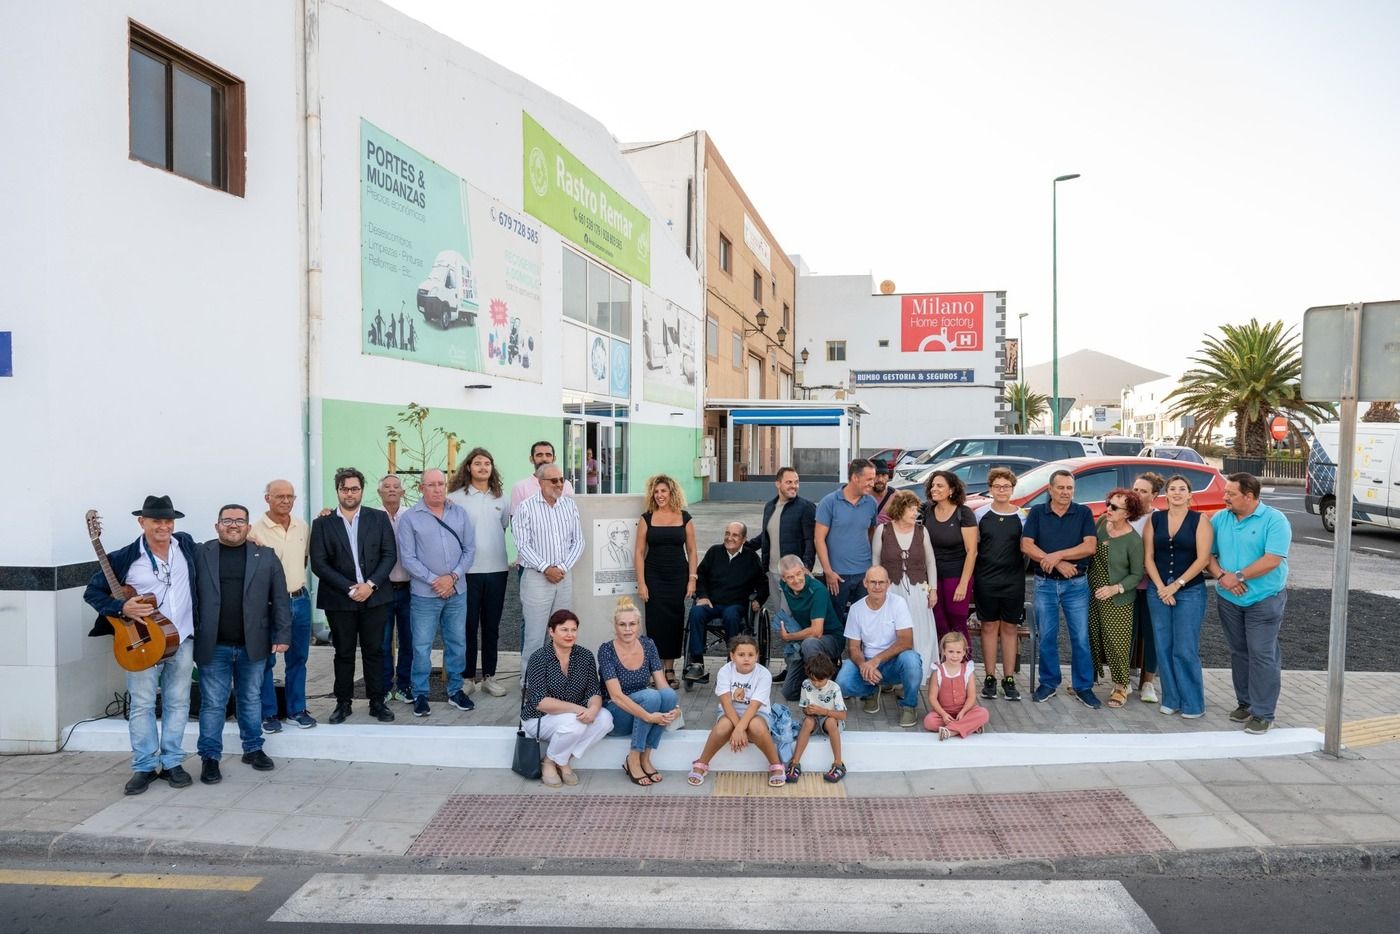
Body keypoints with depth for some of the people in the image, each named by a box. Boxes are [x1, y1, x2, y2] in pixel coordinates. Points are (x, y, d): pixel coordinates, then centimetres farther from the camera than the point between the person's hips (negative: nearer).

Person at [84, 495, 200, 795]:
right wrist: (121, 607, -16)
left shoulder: (186, 545, 1)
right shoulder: (125, 558, -7)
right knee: (142, 705, 4)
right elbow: (92, 592, -2)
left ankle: (172, 762, 20)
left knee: (178, 703, 9)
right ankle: (145, 766, 16)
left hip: (182, 640, 2)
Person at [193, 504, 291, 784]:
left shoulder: (265, 555, 4)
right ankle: (209, 758, 15)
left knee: (251, 699, 13)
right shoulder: (200, 554, 1)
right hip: (213, 645, -1)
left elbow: (280, 598, 3)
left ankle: (253, 749, 26)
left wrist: (282, 635, -2)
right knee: (213, 703, 5)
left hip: (253, 645, 1)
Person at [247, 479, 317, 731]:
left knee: (298, 658, 13)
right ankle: (268, 713, 18)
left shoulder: (303, 527, 7)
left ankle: (297, 709, 25)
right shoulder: (255, 529, -10)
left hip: (300, 600, 5)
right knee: (265, 660, 6)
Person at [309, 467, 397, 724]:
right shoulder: (323, 523, 2)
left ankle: (377, 702, 15)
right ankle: (343, 703, 19)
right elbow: (319, 563, -4)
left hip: (375, 597, 1)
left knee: (374, 651, 6)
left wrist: (371, 584, -12)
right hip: (339, 600, 0)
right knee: (343, 653, 8)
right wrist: (350, 588, -13)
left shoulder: (379, 518, 4)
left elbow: (389, 555, 0)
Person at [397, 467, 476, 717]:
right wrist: (434, 580, -13)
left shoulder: (459, 513, 5)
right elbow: (407, 558, -8)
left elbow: (470, 549, 3)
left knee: (457, 643, 11)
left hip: (457, 591, 3)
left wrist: (453, 577, -9)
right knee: (422, 647, 3)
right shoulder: (409, 518, -4)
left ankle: (455, 690, 24)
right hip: (424, 594, -3)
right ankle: (420, 694, 16)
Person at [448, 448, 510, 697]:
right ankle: (467, 677, 14)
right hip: (467, 570, -3)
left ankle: (489, 676, 19)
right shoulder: (455, 497, -3)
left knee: (491, 626, 9)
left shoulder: (500, 497, 9)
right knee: (468, 626, 3)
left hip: (497, 569, 3)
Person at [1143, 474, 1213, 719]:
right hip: (1158, 591, 3)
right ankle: (1170, 699, 16)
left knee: (1185, 650, -4)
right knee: (1163, 648, 5)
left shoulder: (1199, 521, -2)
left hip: (1190, 592, -3)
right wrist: (1160, 587, -6)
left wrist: (1177, 585, -12)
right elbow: (1148, 557, 4)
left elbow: (1203, 559, -8)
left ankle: (1193, 703, 8)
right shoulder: (1155, 519, 6)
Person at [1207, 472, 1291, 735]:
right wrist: (1221, 575, -14)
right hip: (1228, 599, 5)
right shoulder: (1219, 519, 4)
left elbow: (1272, 560, -20)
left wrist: (1239, 576, -18)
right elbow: (1208, 553, 4)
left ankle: (1263, 714, 3)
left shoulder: (1274, 520, -11)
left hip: (1264, 600, -5)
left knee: (1262, 655, -4)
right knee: (1239, 653, 13)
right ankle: (1245, 703, 26)